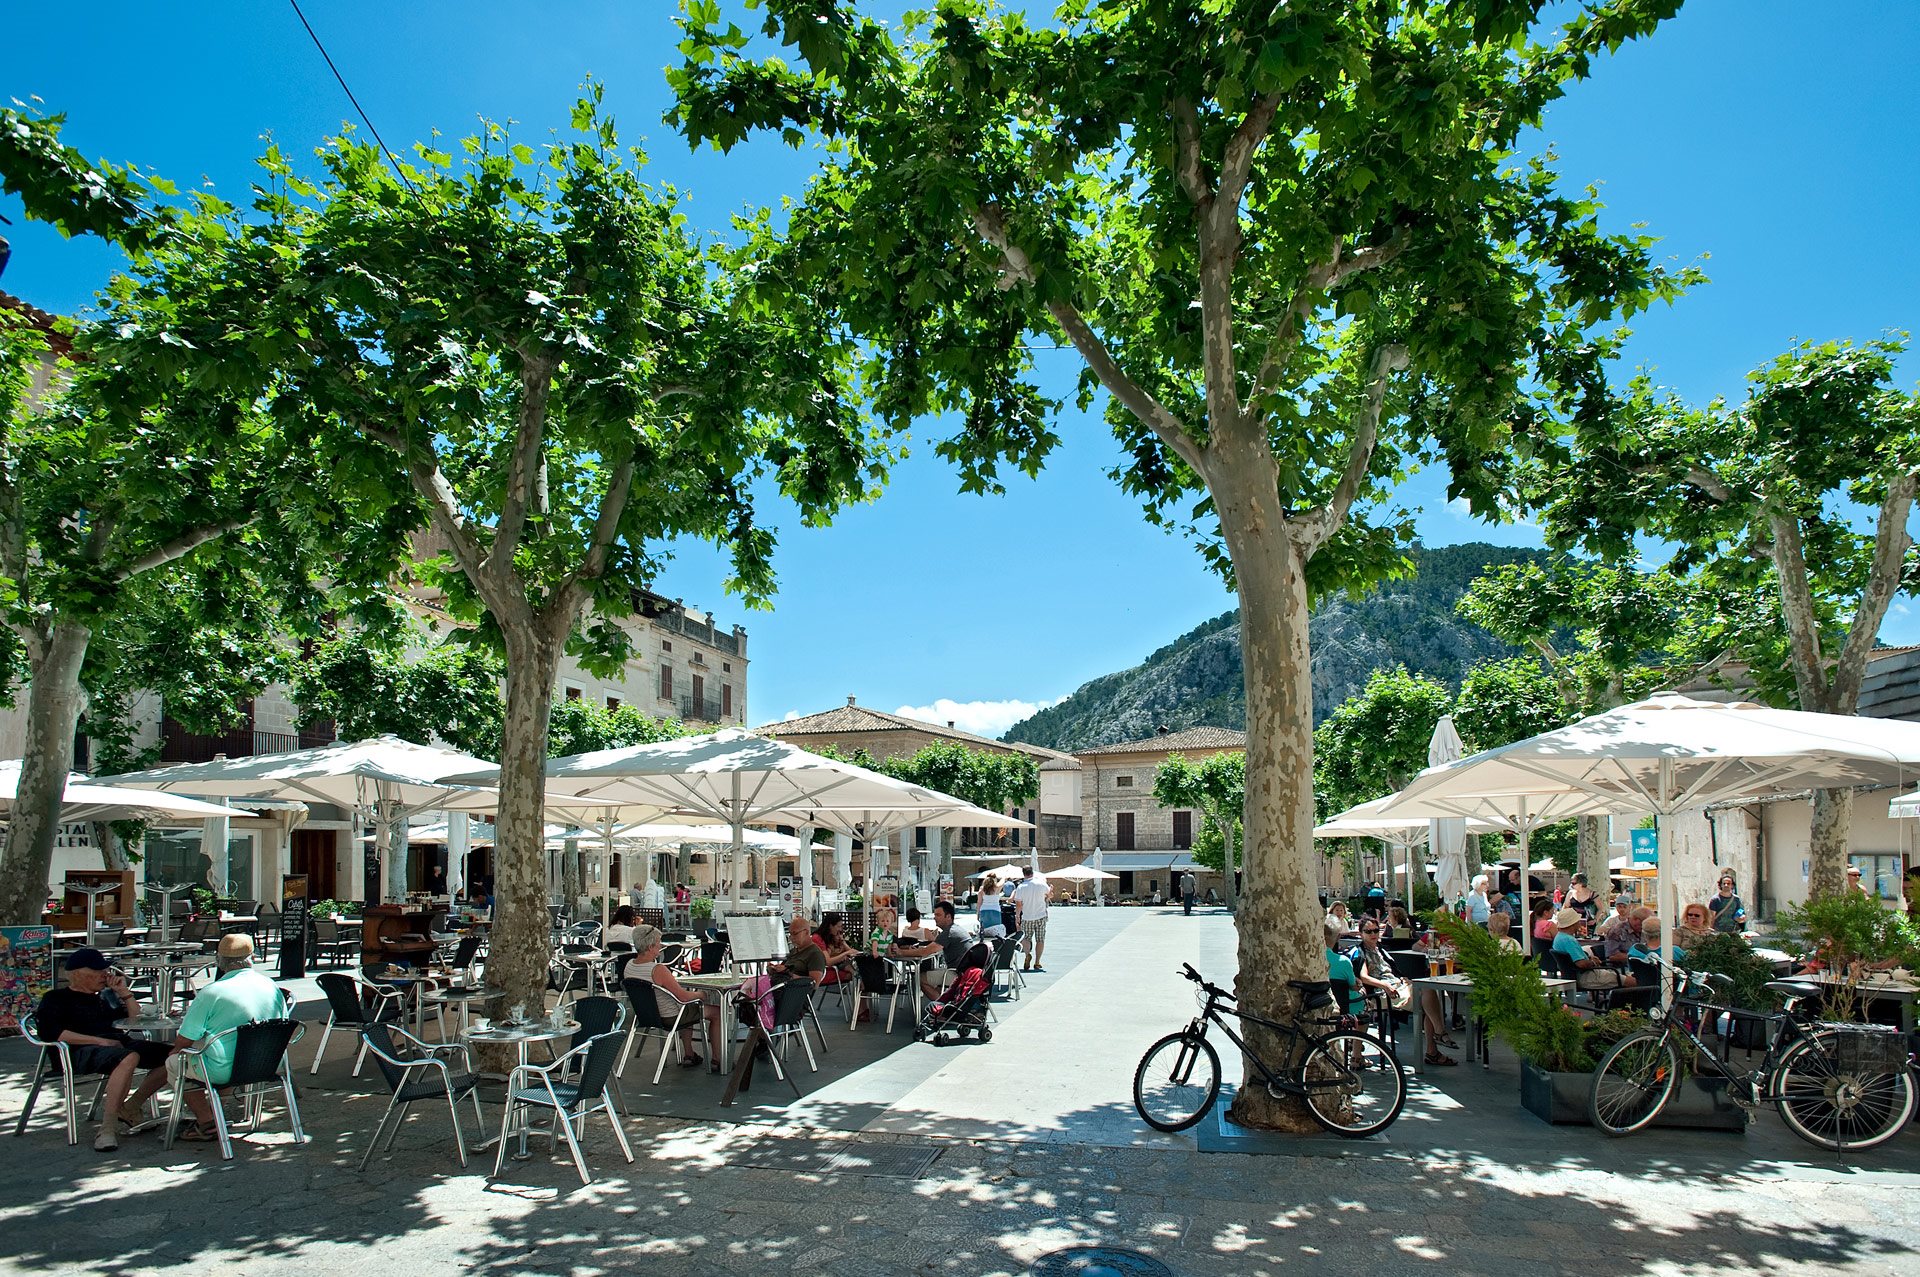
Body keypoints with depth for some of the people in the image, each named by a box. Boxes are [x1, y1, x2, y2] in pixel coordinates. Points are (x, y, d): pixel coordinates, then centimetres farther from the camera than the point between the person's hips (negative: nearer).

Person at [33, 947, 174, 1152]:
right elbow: (50, 1033, -6)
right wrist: (99, 1041, -15)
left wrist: (124, 991, 16)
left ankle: (128, 1107, -11)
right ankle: (108, 1129, -38)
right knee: (129, 1058, -40)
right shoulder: (56, 998, 12)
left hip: (122, 1043, 7)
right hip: (83, 1051, -7)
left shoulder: (107, 995, 30)